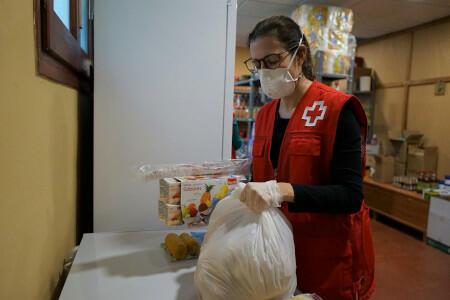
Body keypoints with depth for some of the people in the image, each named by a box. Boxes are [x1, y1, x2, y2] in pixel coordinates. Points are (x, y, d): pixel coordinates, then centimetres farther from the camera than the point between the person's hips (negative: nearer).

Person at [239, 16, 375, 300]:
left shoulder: (336, 109, -14)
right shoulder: (265, 115, 6)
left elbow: (350, 195, -20)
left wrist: (284, 191, -33)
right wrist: (252, 194, -8)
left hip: (330, 256, -5)